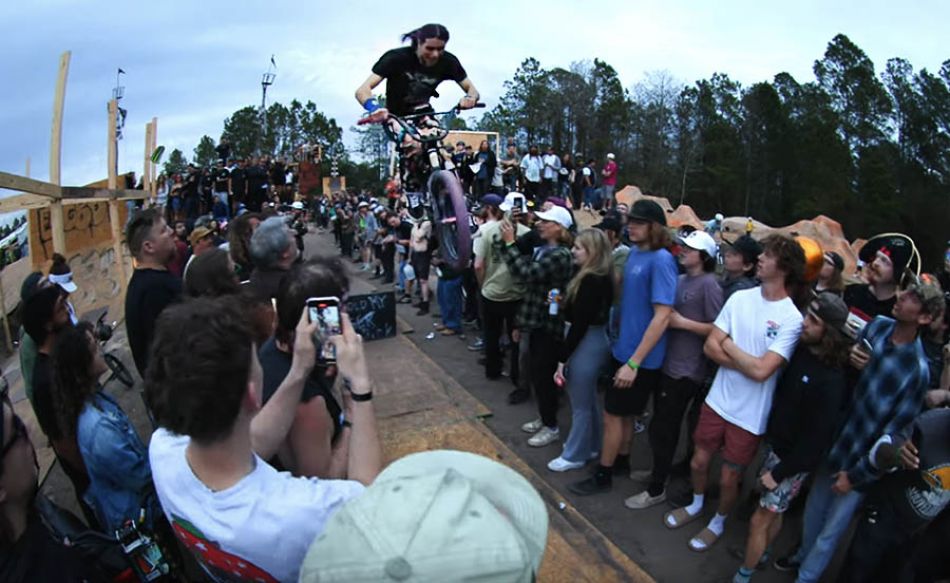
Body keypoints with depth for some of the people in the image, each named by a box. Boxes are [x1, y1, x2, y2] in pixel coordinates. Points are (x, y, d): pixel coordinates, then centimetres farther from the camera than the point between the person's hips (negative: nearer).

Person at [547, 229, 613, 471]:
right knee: (589, 399, 22)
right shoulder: (599, 277, 7)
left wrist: (562, 358, -20)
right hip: (594, 340, 10)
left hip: (586, 343, -10)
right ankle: (590, 445, 38)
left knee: (580, 404, 5)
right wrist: (564, 302, 0)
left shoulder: (591, 281, -23)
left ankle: (575, 455, 21)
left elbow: (580, 324, -24)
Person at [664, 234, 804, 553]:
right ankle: (696, 505, 48)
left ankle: (718, 522, 41)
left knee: (728, 479, 13)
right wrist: (747, 363, -18)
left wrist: (729, 345, -12)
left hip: (750, 415, -4)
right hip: (717, 401, 4)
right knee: (699, 461, 19)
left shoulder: (792, 319, -19)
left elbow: (761, 371, -26)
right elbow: (710, 346, -6)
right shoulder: (740, 297, -5)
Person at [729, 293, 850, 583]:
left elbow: (818, 437, -21)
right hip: (774, 444, 7)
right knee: (773, 511, 26)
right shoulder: (800, 349, -5)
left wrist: (780, 472, -15)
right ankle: (763, 554, 48)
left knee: (759, 520, 4)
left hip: (794, 460, -6)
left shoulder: (831, 380, -25)